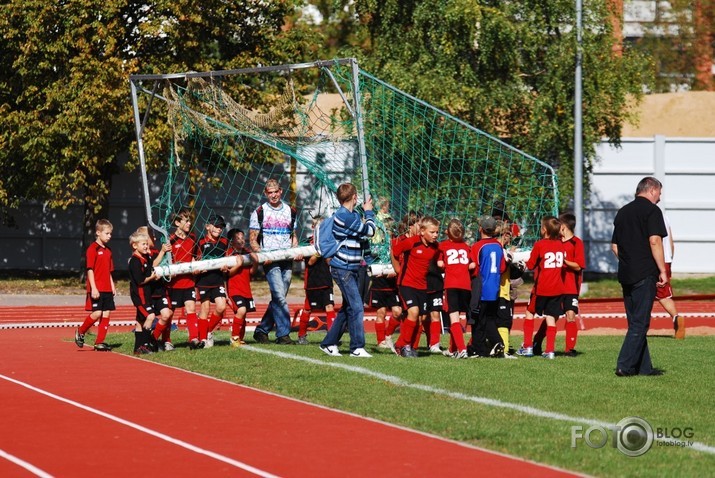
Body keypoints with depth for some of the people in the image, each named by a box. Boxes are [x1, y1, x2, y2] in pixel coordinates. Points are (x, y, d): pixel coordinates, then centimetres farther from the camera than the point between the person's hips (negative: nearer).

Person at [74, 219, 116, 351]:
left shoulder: (108, 251, 15)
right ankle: (80, 332, 10)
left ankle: (100, 342, 8)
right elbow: (90, 269, -13)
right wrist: (93, 288, -18)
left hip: (107, 289, 8)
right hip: (96, 289, -8)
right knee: (97, 313, -12)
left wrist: (112, 286, 14)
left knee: (106, 314, 3)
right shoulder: (93, 249, -8)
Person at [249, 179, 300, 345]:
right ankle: (283, 334, -15)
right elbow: (252, 240, 1)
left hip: (287, 260, 5)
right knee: (279, 296, -15)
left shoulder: (290, 211, 15)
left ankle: (262, 330, 17)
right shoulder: (259, 212, 2)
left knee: (278, 298, 5)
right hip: (270, 261, -5)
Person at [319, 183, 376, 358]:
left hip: (350, 269, 10)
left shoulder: (353, 215, 13)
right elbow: (369, 231, -13)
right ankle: (357, 347, -8)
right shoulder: (345, 216, -18)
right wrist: (369, 212, 1)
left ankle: (329, 343, 21)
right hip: (343, 269, -10)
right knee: (356, 308, -10)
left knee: (348, 307, 14)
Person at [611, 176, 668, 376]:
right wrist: (663, 271, -13)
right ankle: (624, 366, -11)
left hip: (625, 275, 7)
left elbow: (614, 246, 18)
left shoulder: (623, 212, 16)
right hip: (645, 275, -7)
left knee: (635, 322, 12)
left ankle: (644, 367, 14)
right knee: (640, 323, -5)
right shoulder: (651, 210, -6)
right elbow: (654, 241, -16)